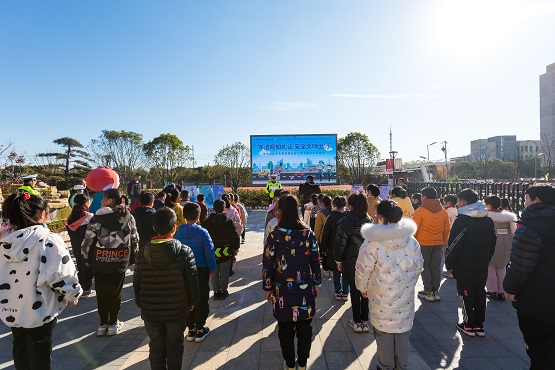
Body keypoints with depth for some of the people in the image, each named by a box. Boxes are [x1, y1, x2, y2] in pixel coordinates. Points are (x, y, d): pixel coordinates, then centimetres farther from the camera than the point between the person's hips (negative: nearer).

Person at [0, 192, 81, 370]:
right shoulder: (48, 240, -24)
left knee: (20, 351, 25)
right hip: (40, 311, -6)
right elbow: (62, 274, -22)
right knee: (40, 354, 13)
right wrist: (73, 294, -5)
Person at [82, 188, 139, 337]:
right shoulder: (128, 217, -2)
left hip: (100, 261, -1)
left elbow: (89, 238, -8)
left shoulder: (98, 217, -10)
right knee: (115, 292, 13)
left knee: (101, 293, 13)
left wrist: (87, 257, 7)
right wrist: (132, 257, 12)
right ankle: (113, 324, 22)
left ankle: (103, 324, 22)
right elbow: (134, 239, 2)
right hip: (120, 262, 2)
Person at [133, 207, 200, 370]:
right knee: (174, 347, 15)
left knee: (156, 347, 18)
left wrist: (140, 303, 15)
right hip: (177, 309, -2)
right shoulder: (184, 252, -16)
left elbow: (136, 282, 1)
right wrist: (192, 301, 5)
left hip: (150, 311, 2)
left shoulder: (142, 253, -7)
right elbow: (192, 281, -12)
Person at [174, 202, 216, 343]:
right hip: (201, 270, -4)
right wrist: (212, 269, 0)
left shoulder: (178, 232, -3)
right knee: (201, 299, 9)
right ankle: (200, 330, 17)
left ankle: (190, 329, 24)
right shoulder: (202, 232, -15)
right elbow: (209, 252, -13)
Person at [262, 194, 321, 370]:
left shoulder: (274, 236, -13)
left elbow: (268, 265, -8)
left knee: (286, 329, 15)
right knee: (304, 327, 17)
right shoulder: (309, 234, -6)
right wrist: (316, 284, 14)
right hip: (305, 289, 2)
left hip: (283, 290, -2)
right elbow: (315, 262, 1)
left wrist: (268, 288, 5)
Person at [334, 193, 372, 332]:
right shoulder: (370, 221, 0)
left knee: (354, 291, 7)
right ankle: (365, 321, 22)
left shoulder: (346, 222, -13)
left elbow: (339, 243, -11)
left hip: (352, 262, -4)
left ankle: (357, 322, 17)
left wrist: (338, 260, 1)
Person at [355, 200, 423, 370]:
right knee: (403, 331, 19)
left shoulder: (373, 242, -19)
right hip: (405, 297, 4)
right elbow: (418, 267, 8)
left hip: (382, 297, -4)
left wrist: (363, 288, 5)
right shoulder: (411, 240, -4)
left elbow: (363, 270, -13)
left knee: (384, 332, 13)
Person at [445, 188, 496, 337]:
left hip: (464, 268, -6)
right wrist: (485, 261, 21)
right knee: (480, 295, 13)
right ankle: (479, 325, 22)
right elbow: (492, 245, 14)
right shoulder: (488, 220, 7)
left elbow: (454, 245, -15)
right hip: (482, 268, 6)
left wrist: (449, 264, -5)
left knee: (466, 295, 4)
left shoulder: (462, 220, -15)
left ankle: (469, 325, 13)